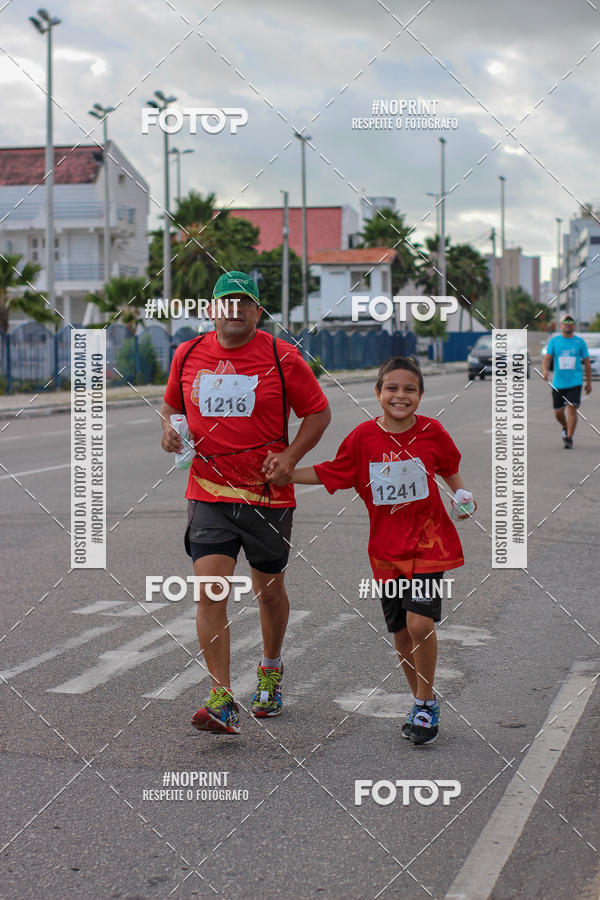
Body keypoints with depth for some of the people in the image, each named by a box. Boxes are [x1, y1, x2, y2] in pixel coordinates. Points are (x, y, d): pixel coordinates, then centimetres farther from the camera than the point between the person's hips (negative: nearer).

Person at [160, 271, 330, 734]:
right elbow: (170, 405, 21)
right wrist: (169, 428, -2)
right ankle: (222, 701, -12)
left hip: (268, 496, -1)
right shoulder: (188, 355, 4)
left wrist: (290, 457, -11)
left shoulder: (283, 357, -4)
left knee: (269, 591, 14)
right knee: (209, 591, -13)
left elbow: (319, 412, 2)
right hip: (208, 494, 1)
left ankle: (271, 669, 42)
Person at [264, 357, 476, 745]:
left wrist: (462, 495, -2)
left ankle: (426, 703, 3)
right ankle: (423, 702, 31)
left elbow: (450, 468, 13)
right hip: (387, 548, 3)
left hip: (429, 541, -3)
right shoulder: (363, 437, -5)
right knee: (401, 632, 10)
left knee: (420, 623, -17)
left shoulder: (431, 432, -7)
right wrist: (284, 473, -1)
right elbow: (331, 473, 6)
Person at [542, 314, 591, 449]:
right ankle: (565, 428, 39)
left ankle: (569, 438, -8)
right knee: (558, 412, 9)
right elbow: (547, 358, -5)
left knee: (572, 409, -14)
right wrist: (545, 370, -26)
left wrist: (589, 382, 7)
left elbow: (587, 363, 8)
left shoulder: (580, 342, 3)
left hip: (575, 382, -2)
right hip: (558, 383, 2)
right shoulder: (553, 341, 3)